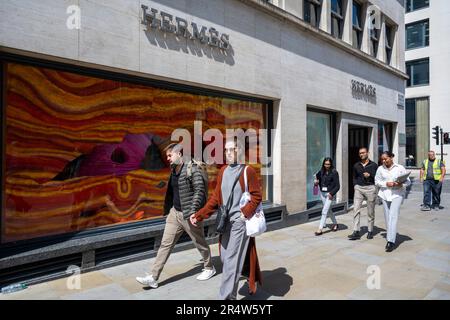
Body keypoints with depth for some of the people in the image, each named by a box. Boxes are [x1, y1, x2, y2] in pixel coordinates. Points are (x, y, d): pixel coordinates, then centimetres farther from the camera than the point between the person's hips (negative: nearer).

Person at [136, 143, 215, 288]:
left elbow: (200, 190, -21)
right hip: (175, 213, 7)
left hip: (189, 215, -7)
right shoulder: (174, 170, 10)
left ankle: (209, 268, 34)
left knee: (200, 243, 11)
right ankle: (153, 278, 12)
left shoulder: (192, 169, -15)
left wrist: (193, 211, -26)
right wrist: (168, 210, 21)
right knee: (165, 244, 6)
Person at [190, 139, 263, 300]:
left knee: (231, 262, -5)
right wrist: (199, 215, 5)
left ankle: (226, 297, 6)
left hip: (239, 222, -7)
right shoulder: (223, 171, 8)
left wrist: (245, 213, -20)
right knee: (225, 258, 16)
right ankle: (251, 278, 41)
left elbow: (257, 196, -9)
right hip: (225, 222, 7)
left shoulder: (248, 171, -9)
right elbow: (215, 198, 10)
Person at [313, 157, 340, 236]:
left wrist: (331, 193, -20)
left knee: (324, 211, -9)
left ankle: (320, 229, -6)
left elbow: (337, 186, -11)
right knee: (328, 210, 18)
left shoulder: (334, 172, -11)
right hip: (322, 193, 6)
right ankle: (335, 224, 39)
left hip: (329, 193, -6)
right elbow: (317, 176, 19)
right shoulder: (321, 171, 3)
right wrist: (316, 182, -3)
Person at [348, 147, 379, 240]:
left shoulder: (374, 165, 4)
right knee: (356, 209, -8)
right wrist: (355, 185, 6)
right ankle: (356, 232, -8)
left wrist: (370, 175, -13)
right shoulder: (356, 165, 12)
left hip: (370, 188, -2)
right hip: (359, 188, 2)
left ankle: (370, 231, 18)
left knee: (370, 211, 5)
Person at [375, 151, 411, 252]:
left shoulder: (400, 168, 0)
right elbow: (377, 181, 7)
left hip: (397, 194, -3)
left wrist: (400, 184, -17)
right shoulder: (380, 169, 6)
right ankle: (389, 238, 20)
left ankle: (391, 241, -15)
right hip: (385, 194, 3)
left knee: (393, 216, -13)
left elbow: (408, 181, 4)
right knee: (387, 217, 7)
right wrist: (386, 184, -11)